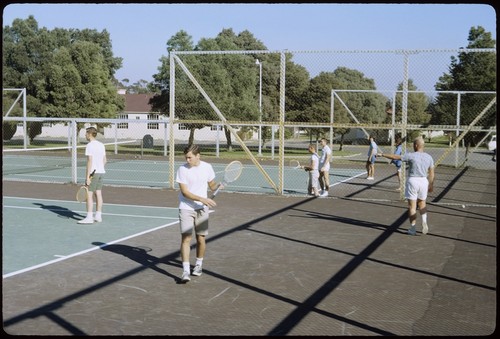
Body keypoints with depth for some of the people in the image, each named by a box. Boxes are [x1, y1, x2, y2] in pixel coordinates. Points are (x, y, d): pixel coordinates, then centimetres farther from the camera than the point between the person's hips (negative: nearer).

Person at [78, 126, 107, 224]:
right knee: (98, 194, 11)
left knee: (89, 195, -5)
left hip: (93, 173, -8)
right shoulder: (101, 145, 11)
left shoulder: (89, 146, -13)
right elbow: (104, 160, 14)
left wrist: (88, 176, -18)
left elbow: (90, 161, -18)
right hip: (101, 172, 8)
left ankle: (89, 218, -6)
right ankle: (98, 216, 14)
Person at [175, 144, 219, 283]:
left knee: (201, 239, 8)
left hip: (202, 209, 3)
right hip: (186, 208, -2)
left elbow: (212, 185, 14)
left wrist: (218, 186, -10)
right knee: (185, 239, -12)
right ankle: (186, 271, -12)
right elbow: (184, 192, -14)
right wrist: (202, 199, -23)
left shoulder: (207, 167, 0)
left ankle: (199, 264, 31)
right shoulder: (182, 170, -9)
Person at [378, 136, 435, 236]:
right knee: (422, 204, 21)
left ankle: (412, 228, 9)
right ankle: (424, 222, -1)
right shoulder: (429, 157, 3)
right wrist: (431, 185, 18)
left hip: (412, 180, -4)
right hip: (424, 181, 4)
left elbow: (395, 157, -7)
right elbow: (431, 173, 7)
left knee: (412, 206, 5)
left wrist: (383, 155, 3)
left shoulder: (411, 156, -11)